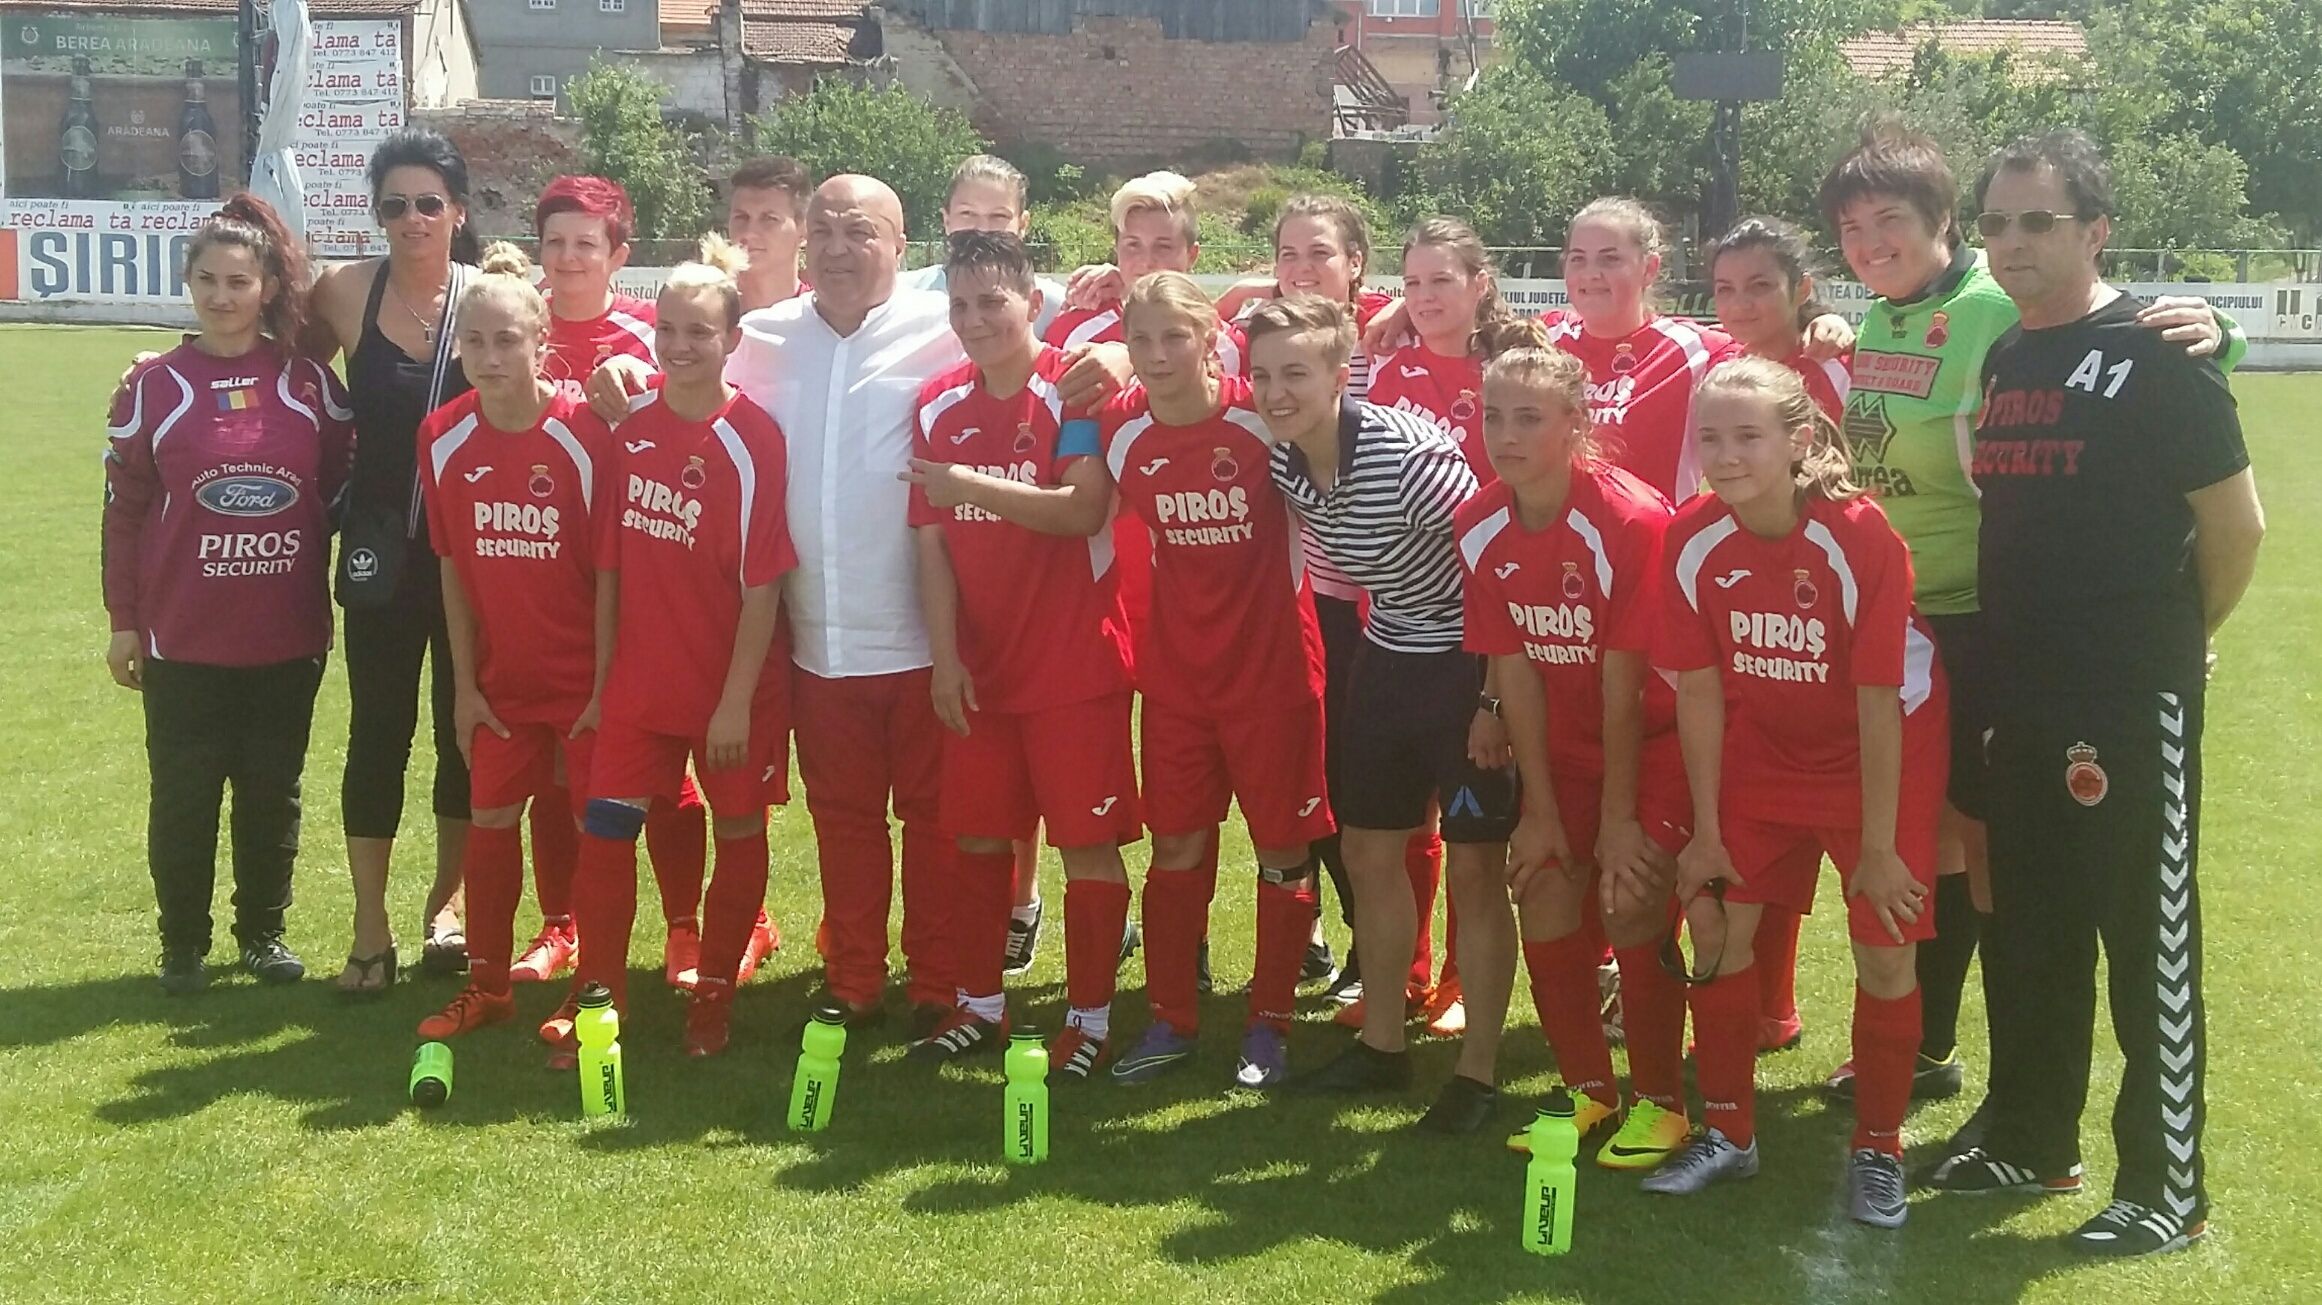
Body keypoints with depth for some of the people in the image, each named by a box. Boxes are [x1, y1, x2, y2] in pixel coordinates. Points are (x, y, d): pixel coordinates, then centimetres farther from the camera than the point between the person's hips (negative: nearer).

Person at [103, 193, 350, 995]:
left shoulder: (310, 383, 1)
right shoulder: (153, 387, -2)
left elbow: (339, 488, 8)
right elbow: (124, 510, 1)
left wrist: (337, 595, 3)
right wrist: (123, 621, 1)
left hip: (287, 635, 1)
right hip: (182, 640, -1)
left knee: (273, 792, 11)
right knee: (183, 795, 5)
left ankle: (263, 932, 26)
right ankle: (183, 945, 19)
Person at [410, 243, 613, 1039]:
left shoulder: (585, 433, -16)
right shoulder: (444, 438, -4)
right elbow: (453, 567, 3)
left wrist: (607, 684, -13)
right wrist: (464, 683, 2)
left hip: (585, 675, -4)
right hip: (503, 677, 4)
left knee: (595, 824, 2)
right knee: (490, 821, 10)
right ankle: (487, 986, 25)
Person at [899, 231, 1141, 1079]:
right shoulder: (939, 406, 6)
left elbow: (1082, 510, -23)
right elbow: (932, 540, 5)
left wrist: (969, 483, -27)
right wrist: (944, 656, -2)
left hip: (1074, 663, -5)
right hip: (980, 663, 5)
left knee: (1086, 841, -1)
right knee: (977, 836, 12)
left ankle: (1089, 1018, 10)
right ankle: (978, 1005, 26)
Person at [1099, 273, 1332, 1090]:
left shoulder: (1260, 422, -15)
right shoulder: (1124, 434, -6)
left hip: (1272, 666, -3)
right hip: (1174, 672, 3)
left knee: (1283, 849, 5)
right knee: (1177, 847, 9)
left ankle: (1270, 1023, 19)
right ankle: (1171, 1020, 22)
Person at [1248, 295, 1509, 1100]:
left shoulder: (1411, 453, -27)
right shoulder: (1282, 461, -7)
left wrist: (1498, 697, -21)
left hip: (1469, 662, -7)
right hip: (1388, 656, 7)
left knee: (1474, 865, -2)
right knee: (1368, 852, 12)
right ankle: (1382, 1045, 27)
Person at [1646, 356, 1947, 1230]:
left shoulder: (1860, 537, -27)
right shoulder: (1692, 540, -16)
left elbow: (1878, 703, -23)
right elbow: (1699, 689, -10)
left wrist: (1876, 845, -19)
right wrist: (1705, 829, -6)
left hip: (1882, 752, -3)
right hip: (1761, 748, 4)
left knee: (1884, 952, -6)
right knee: (1716, 922, 0)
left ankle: (1877, 1150, 15)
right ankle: (1727, 1131, 20)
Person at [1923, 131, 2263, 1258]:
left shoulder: (2155, 351, -10)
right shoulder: (2004, 357, 11)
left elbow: (2236, 521, -8)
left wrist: (2173, 637, 3)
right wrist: (2021, 651, 14)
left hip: (2134, 700, -7)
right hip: (2023, 694, 7)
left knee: (2148, 934, 0)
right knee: (2026, 929, 15)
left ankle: (2168, 1187, 10)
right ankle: (2029, 1140, 30)